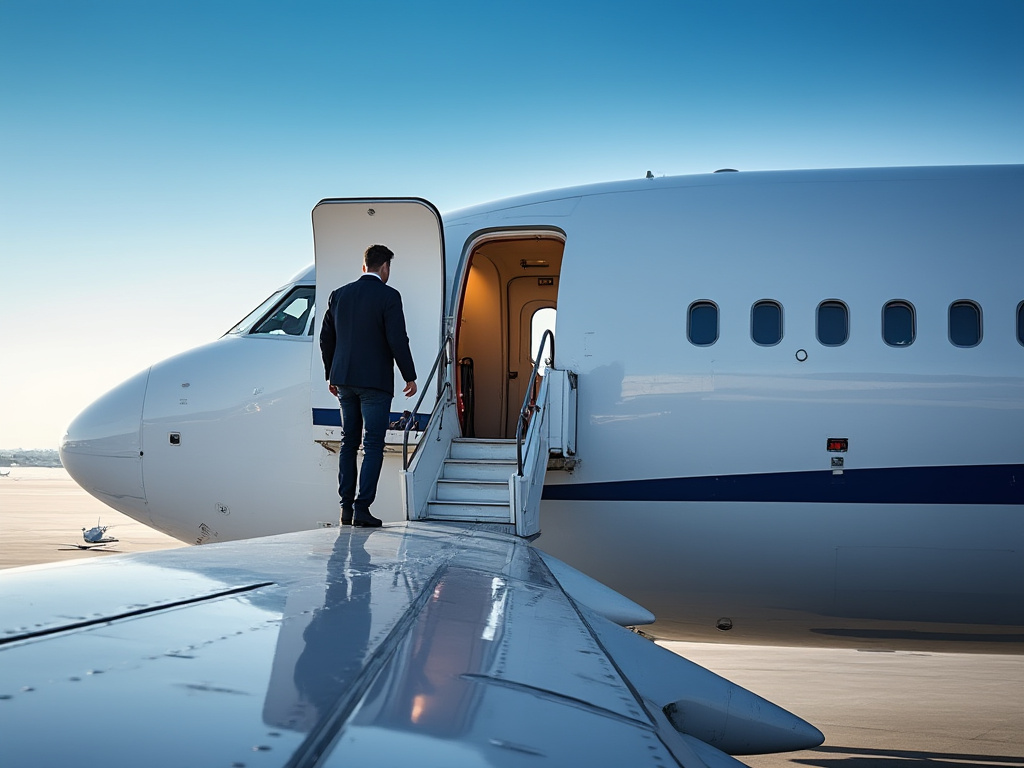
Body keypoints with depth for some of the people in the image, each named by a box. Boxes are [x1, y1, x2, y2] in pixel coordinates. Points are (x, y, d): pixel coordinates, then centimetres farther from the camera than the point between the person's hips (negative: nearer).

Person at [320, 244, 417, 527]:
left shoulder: (339, 294, 8)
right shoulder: (388, 296, -8)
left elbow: (326, 338, 11)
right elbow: (398, 340, -13)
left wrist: (331, 375, 20)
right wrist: (410, 376, -3)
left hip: (344, 380, 5)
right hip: (375, 382, -5)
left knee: (348, 443, 13)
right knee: (373, 446, -1)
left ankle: (346, 509, 13)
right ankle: (361, 509, -6)